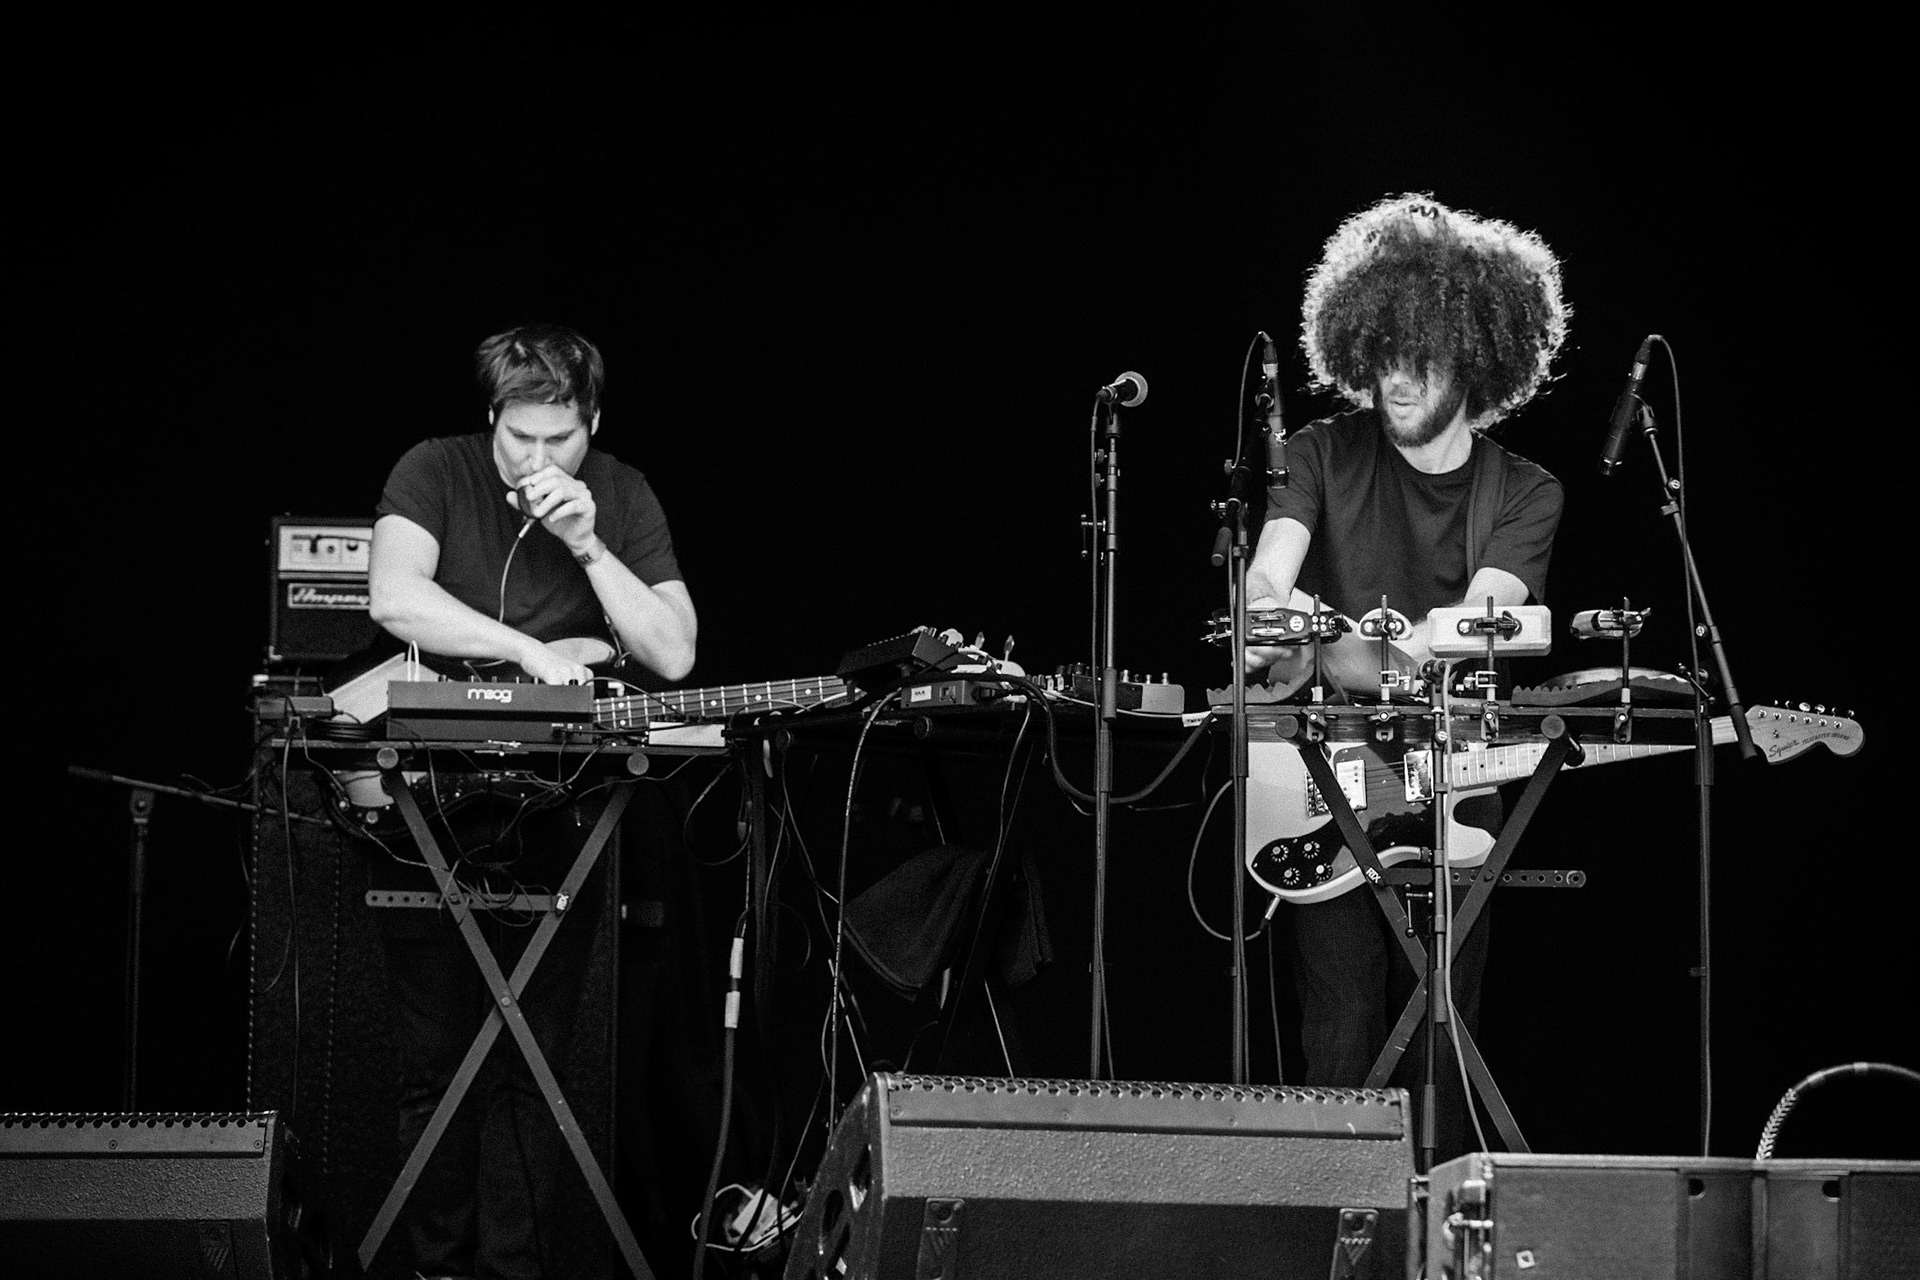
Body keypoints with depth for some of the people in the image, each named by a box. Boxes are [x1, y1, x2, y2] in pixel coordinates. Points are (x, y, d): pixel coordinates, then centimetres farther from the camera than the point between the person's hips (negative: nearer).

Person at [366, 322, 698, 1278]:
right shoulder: (436, 473, -3)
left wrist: (587, 545, -15)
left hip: (555, 821, 1)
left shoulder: (622, 497, 3)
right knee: (434, 1058, -1)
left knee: (529, 1065, -2)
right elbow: (395, 597, -21)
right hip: (429, 807, -1)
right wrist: (533, 651, -22)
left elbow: (674, 654, -5)